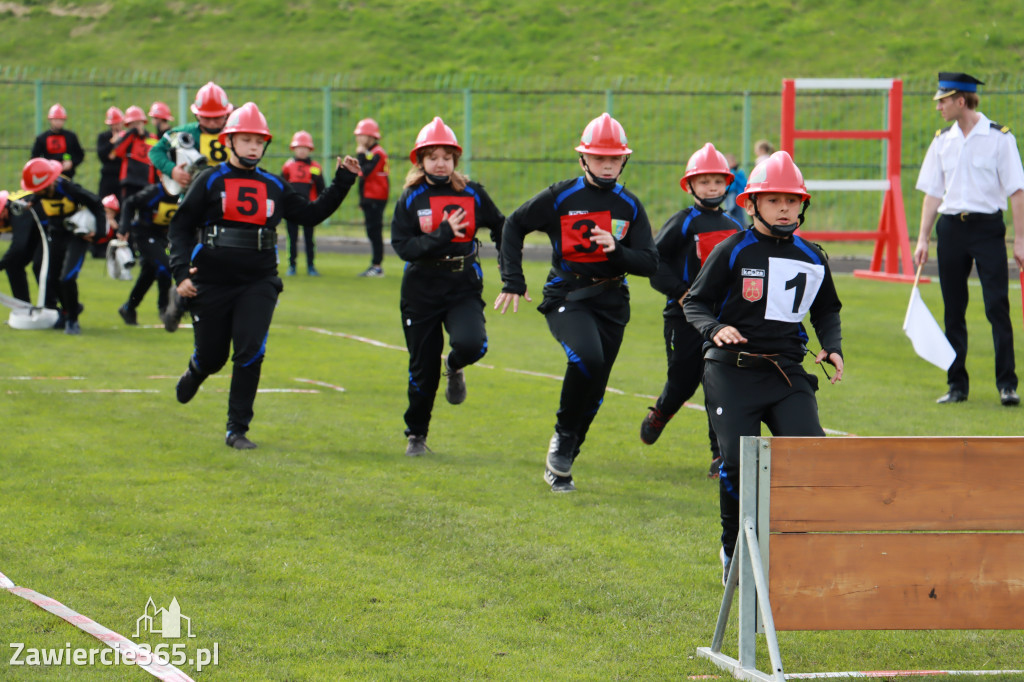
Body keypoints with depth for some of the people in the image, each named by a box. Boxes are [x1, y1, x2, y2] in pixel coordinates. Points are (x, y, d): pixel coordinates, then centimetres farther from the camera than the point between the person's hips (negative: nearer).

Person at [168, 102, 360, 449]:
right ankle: (193, 375, 47)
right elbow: (180, 227, -1)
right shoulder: (209, 182, -1)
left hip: (259, 284, 2)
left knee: (250, 353, -12)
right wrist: (181, 272, -12)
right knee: (211, 356, 8)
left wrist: (342, 183, 6)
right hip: (211, 283, -2)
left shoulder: (275, 186, 9)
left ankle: (237, 429, -2)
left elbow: (311, 214, 14)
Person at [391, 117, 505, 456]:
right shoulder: (411, 199, -1)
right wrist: (442, 235, -22)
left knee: (471, 343, -27)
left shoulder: (473, 194, 2)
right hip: (421, 289, 0)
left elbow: (502, 231, 11)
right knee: (423, 367, 5)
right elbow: (403, 246, -11)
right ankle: (416, 435, 25)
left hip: (464, 287, 0)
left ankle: (455, 368, 11)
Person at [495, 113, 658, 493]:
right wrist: (513, 281, 0)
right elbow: (514, 226, 6)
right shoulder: (561, 197, -4)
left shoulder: (630, 206, 4)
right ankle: (564, 434, -8)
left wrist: (617, 249, -18)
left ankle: (559, 466, 24)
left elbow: (649, 263, 2)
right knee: (587, 358, -31)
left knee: (593, 389, 7)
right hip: (567, 297, -4)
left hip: (611, 302, 4)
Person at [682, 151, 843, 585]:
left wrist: (832, 347, 8)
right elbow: (695, 303, 3)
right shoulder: (732, 252, -1)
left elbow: (826, 310, 26)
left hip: (788, 372, 3)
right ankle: (735, 552, 12)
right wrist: (715, 329, -17)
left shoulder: (812, 259, 11)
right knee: (738, 463, -9)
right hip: (732, 372, -3)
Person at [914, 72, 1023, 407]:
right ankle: (957, 385, 13)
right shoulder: (942, 141, 10)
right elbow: (932, 192, 14)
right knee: (954, 309, 6)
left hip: (988, 227, -5)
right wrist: (923, 238, 7)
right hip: (951, 227, 5)